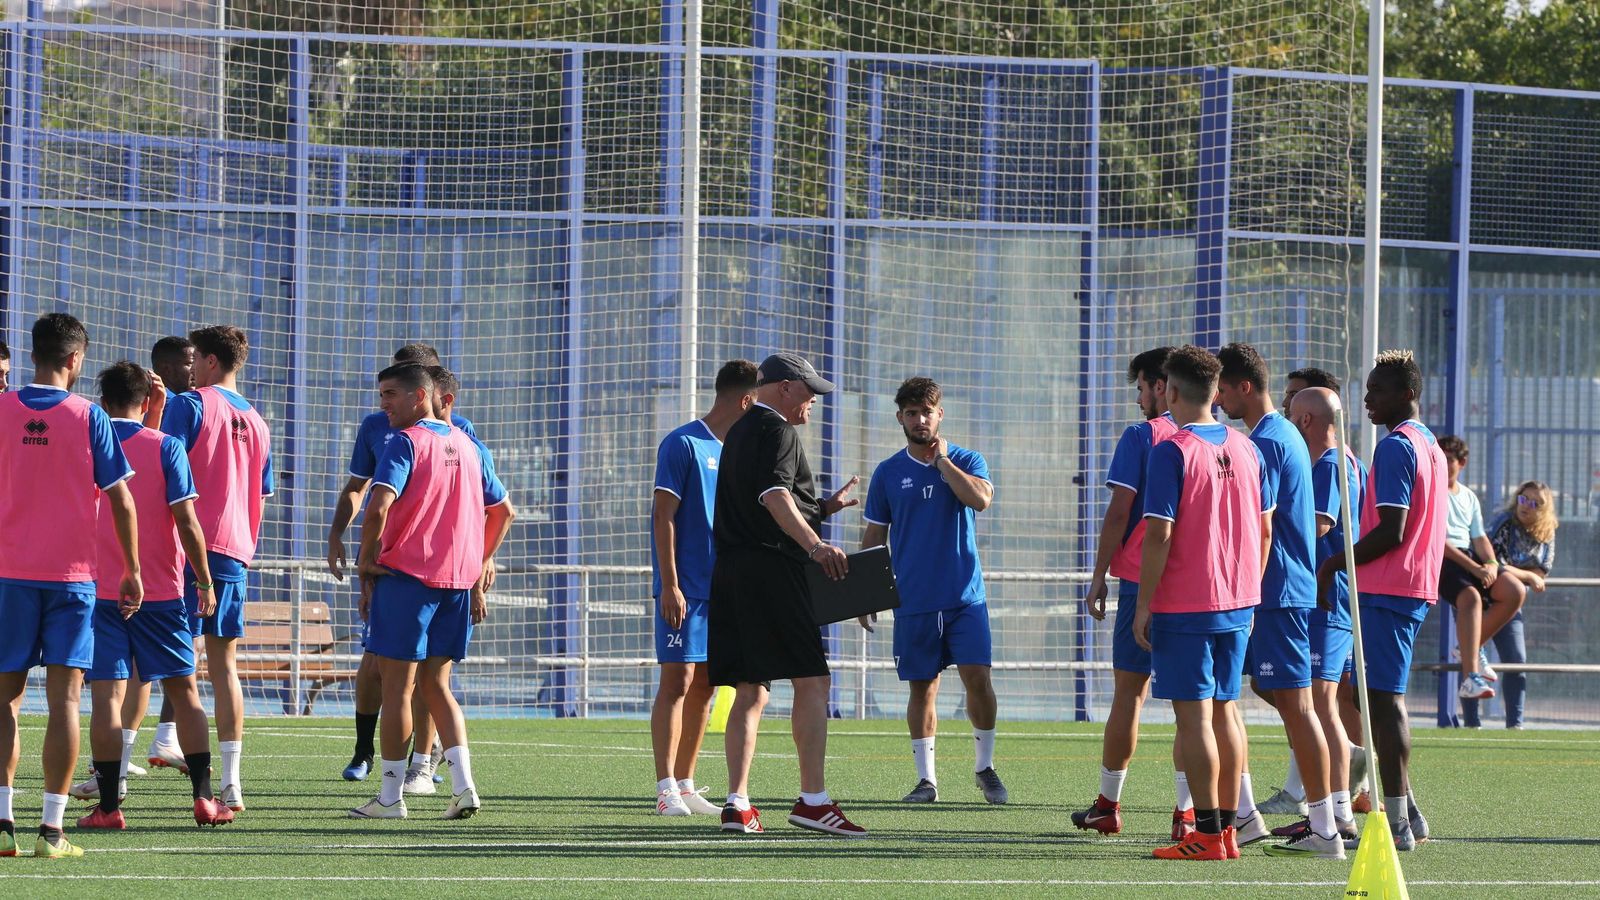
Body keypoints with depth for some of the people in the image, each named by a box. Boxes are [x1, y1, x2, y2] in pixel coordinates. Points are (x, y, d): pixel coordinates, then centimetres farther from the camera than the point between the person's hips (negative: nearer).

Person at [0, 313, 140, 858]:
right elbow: (120, 501, -3)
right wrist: (132, 570, 5)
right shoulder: (88, 417, -4)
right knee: (64, 696, -1)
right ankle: (52, 829, -6)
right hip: (72, 574, -1)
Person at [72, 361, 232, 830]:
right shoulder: (165, 447, -3)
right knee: (184, 690, 9)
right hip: (161, 591, 0)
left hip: (99, 591, 0)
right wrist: (205, 582, 1)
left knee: (107, 694, -2)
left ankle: (109, 804, -7)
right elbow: (185, 520, -7)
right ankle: (204, 798, 5)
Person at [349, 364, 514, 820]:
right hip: (459, 579, 7)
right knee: (436, 684, 13)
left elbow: (379, 507, -21)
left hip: (406, 576, -7)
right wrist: (478, 566, 24)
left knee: (396, 686, 1)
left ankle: (391, 796, 3)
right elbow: (503, 512, 21)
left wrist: (367, 564, -9)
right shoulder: (468, 446, 13)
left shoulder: (406, 443, -9)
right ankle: (463, 786, -1)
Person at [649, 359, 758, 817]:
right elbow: (664, 516, -11)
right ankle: (666, 788, -11)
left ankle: (685, 785, 12)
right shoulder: (683, 444, -8)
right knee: (678, 681, -10)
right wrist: (670, 585, -17)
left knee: (703, 687, 7)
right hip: (685, 588, -8)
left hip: (719, 588, 8)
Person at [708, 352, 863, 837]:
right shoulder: (776, 429, -5)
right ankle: (812, 799, -18)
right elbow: (774, 495, -21)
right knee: (812, 681, -11)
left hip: (730, 573, 10)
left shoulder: (739, 431, 26)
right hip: (772, 571, -10)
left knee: (749, 691, 9)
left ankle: (737, 804, 2)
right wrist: (814, 544, -33)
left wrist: (824, 507, 35)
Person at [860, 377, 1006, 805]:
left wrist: (940, 459, -11)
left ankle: (985, 767, 8)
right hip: (913, 601, 1)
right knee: (923, 688, 3)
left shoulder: (966, 461, 4)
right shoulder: (888, 473, 7)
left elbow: (980, 498, -17)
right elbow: (873, 539, 11)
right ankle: (926, 778, 9)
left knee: (979, 679, -9)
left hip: (965, 596, -1)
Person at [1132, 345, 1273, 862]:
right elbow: (1264, 529, 11)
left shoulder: (1172, 451, -12)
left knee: (1194, 716, -4)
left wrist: (1144, 606, -10)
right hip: (1237, 602, 7)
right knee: (1224, 710, 13)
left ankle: (1207, 834, -5)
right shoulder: (1245, 449, 7)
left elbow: (1159, 533, -16)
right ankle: (1228, 829, 14)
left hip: (1185, 605, -7)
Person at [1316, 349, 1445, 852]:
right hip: (1417, 589, 10)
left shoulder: (1395, 447, -14)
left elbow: (1390, 532, -20)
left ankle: (1397, 823, -9)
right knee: (1386, 698, 16)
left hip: (1385, 588, -10)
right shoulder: (1431, 446, 16)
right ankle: (1406, 814, 18)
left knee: (1383, 701, -8)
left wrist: (1335, 564, -11)